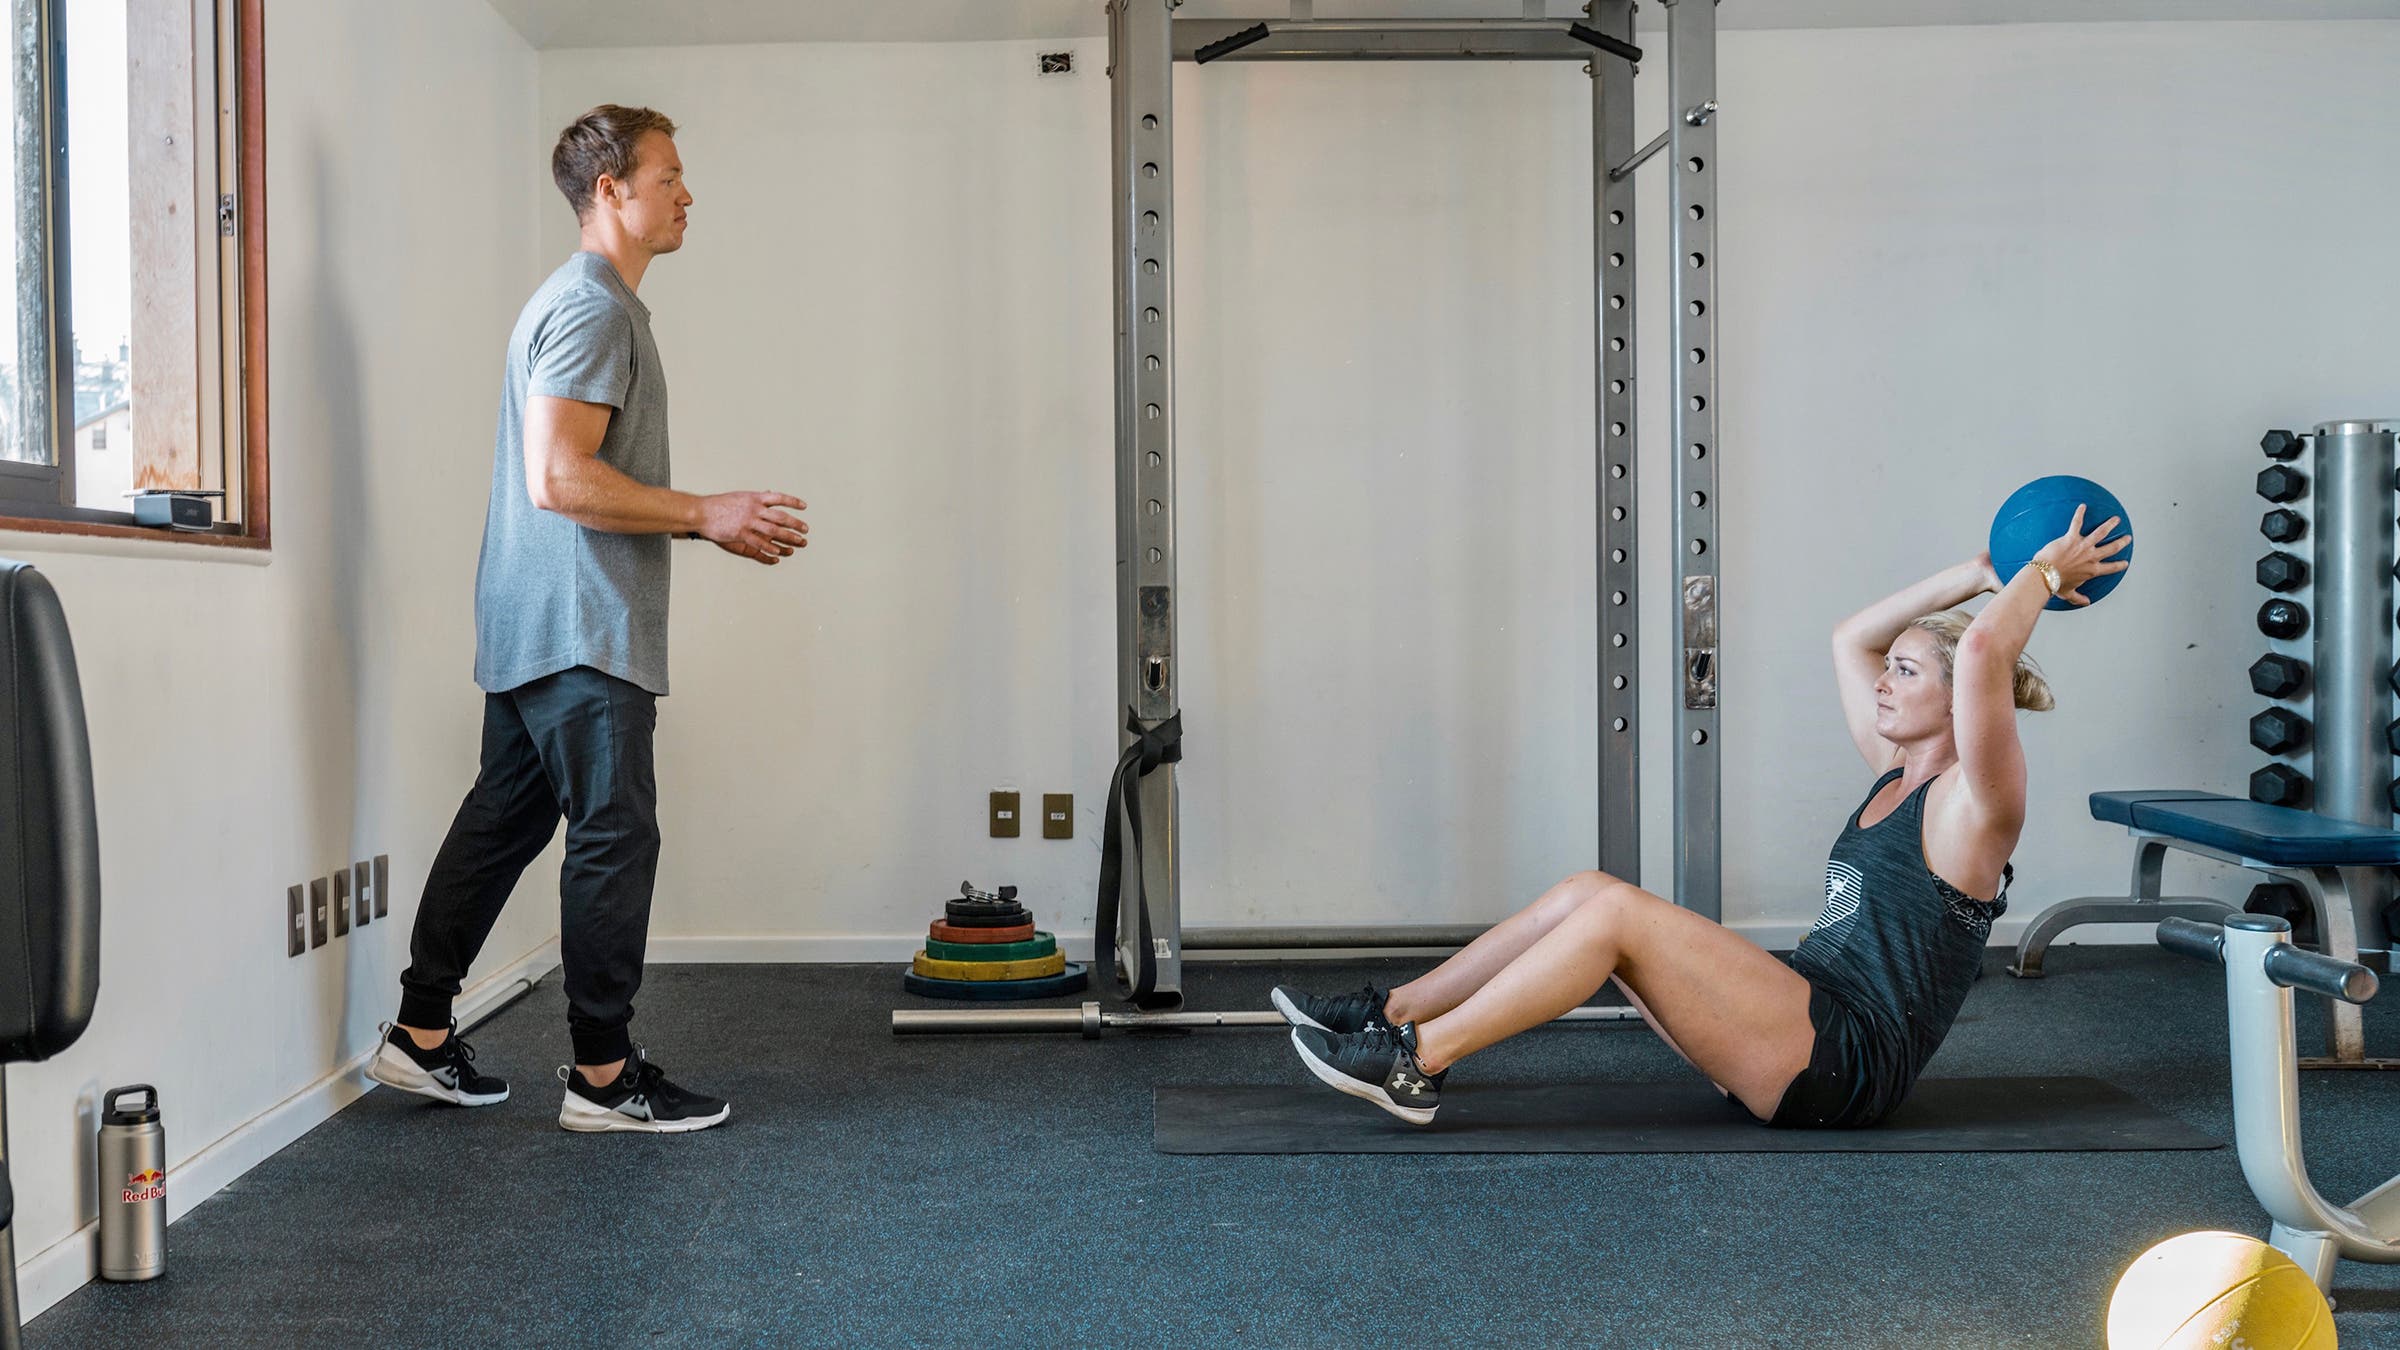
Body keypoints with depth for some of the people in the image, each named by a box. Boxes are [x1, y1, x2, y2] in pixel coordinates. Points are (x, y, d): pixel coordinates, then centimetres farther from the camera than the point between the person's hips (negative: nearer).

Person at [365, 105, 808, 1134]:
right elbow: (559, 478, -23)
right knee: (615, 837, -5)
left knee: (503, 821, 14)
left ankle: (420, 1036, 22)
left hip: (533, 630, 11)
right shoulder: (593, 308, -13)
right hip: (580, 631, -11)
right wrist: (705, 514, -16)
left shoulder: (596, 304, 21)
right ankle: (604, 1077, 3)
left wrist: (714, 527, 16)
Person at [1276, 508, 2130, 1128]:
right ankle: (1390, 1015, 0)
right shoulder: (1895, 778, 18)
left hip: (1846, 1061, -9)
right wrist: (1974, 575, 22)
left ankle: (1417, 1063, -21)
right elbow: (1850, 639, 23)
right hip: (1807, 1026, 9)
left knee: (1618, 910, -22)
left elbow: (1982, 650, -23)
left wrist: (2045, 575, -8)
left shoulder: (1972, 807, -7)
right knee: (1586, 892, -2)